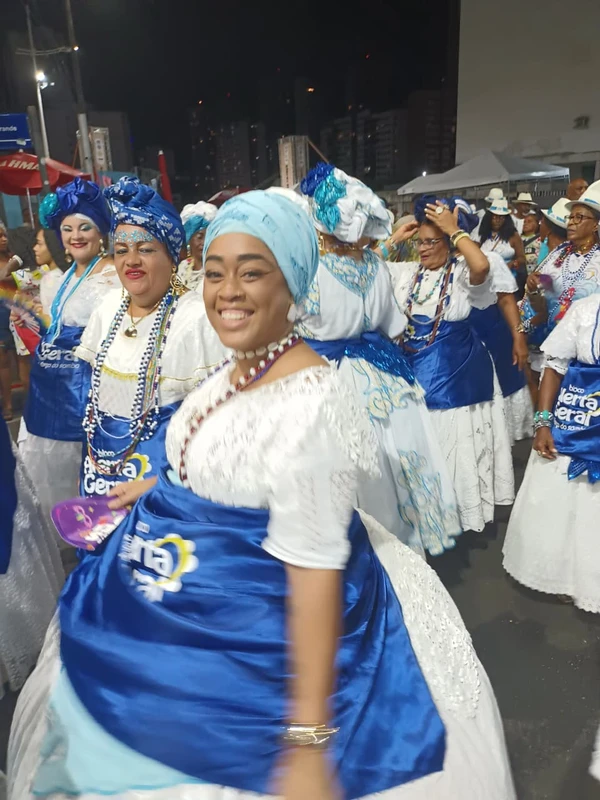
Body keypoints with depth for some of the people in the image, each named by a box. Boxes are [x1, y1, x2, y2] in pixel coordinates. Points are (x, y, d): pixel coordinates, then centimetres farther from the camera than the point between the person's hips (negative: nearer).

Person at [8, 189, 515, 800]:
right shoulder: (238, 365, -3)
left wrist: (308, 748, -24)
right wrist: (155, 486, 26)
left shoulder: (310, 403, -30)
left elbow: (315, 571, -29)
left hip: (258, 640, -8)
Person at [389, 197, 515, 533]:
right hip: (415, 374, 4)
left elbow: (482, 265, -33)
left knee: (459, 449, 8)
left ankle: (466, 513, 27)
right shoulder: (406, 273, 4)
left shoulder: (463, 273, -10)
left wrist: (454, 229, -22)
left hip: (457, 376, -4)